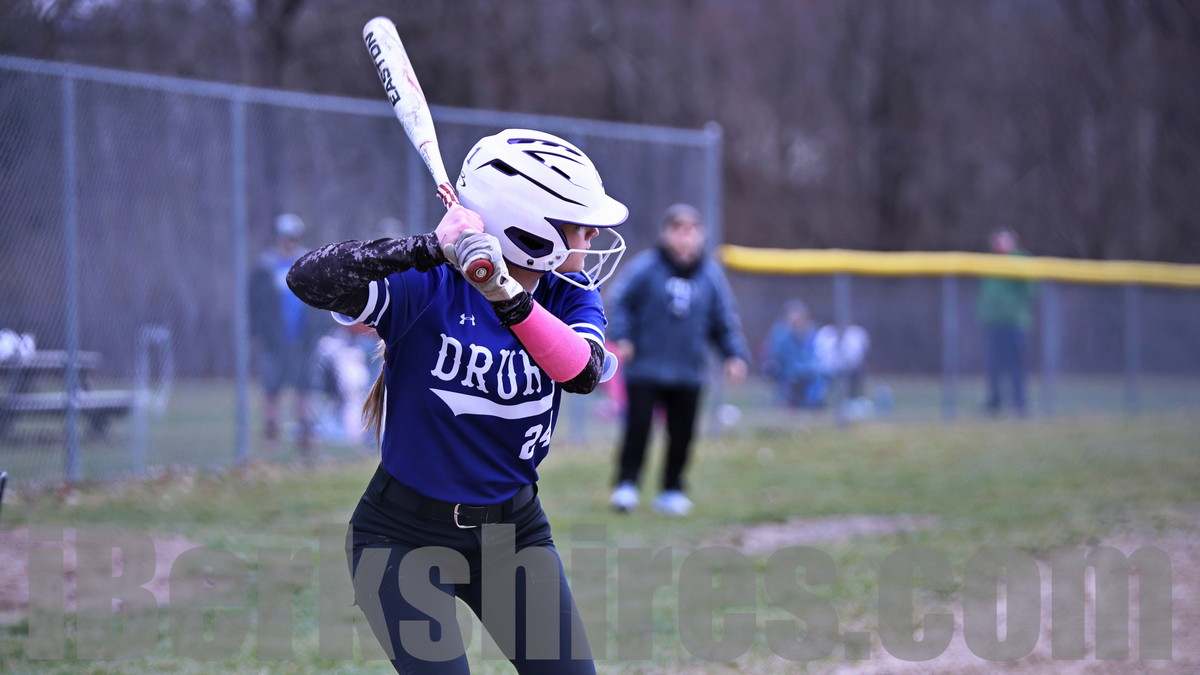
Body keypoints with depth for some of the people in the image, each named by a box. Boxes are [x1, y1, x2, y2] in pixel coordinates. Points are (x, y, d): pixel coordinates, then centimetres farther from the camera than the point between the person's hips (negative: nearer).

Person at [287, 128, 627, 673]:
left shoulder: (570, 297, -2)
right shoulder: (426, 287, -17)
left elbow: (582, 373, -24)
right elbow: (308, 280, -33)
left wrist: (509, 298, -39)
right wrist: (431, 249, -43)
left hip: (515, 529, 5)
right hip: (405, 535, -5)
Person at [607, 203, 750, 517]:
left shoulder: (711, 274, 5)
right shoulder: (645, 267, -4)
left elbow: (725, 320, 11)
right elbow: (621, 302, -1)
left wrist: (735, 354, -1)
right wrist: (622, 337, -15)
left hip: (688, 373, 3)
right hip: (644, 369, -3)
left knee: (682, 434, 7)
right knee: (638, 426, -9)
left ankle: (672, 491, 20)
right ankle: (626, 485, 1)